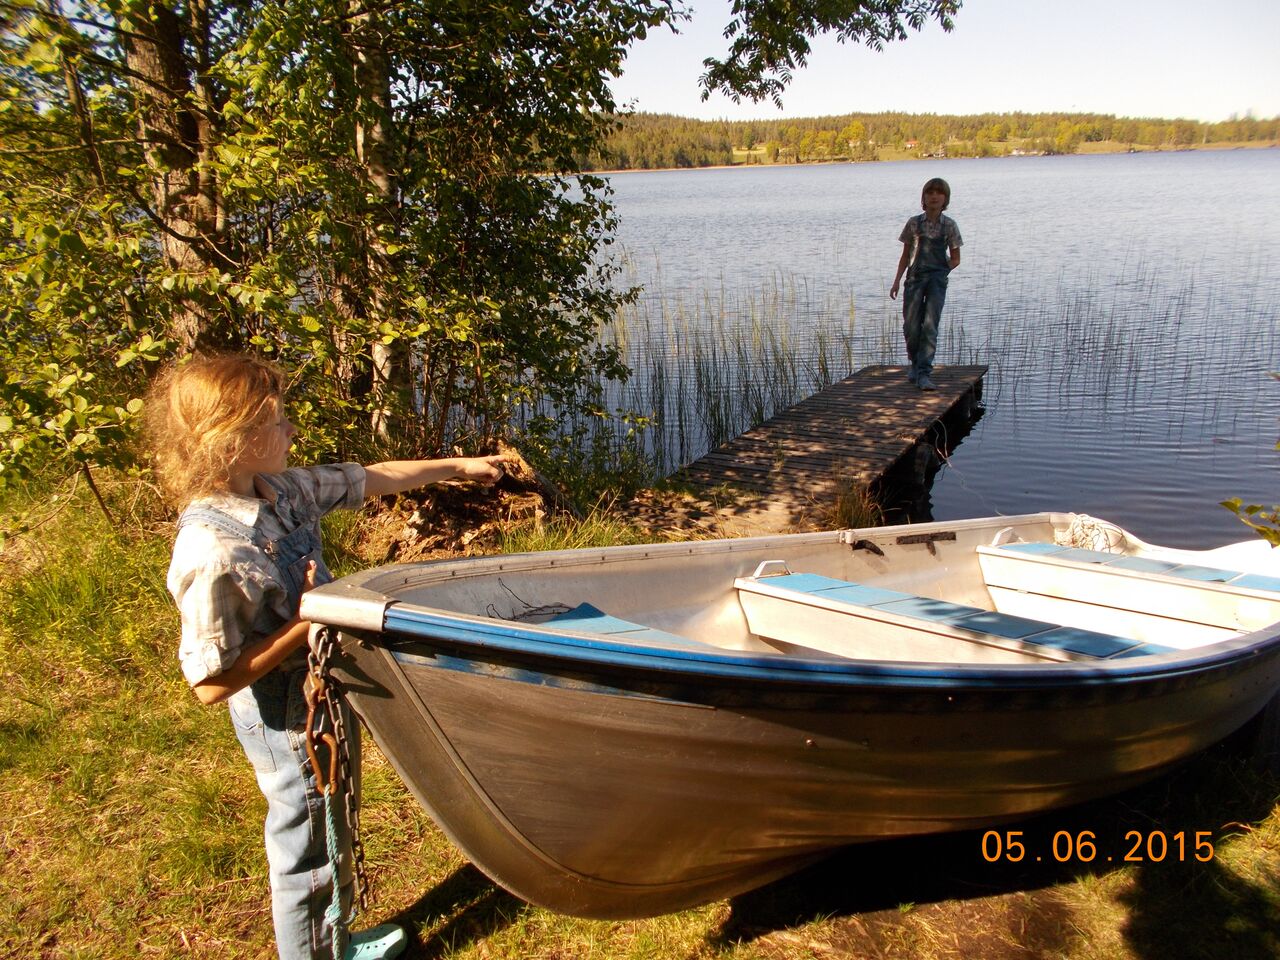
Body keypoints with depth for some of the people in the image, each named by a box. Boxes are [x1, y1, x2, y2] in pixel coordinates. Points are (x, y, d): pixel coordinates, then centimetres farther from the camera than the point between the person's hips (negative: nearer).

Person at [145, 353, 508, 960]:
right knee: (309, 851, 14)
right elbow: (212, 684, -28)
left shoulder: (279, 489, -7)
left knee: (335, 833, 28)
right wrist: (303, 625, -28)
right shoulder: (212, 553, -32)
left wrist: (459, 466, 13)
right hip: (288, 724, -9)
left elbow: (371, 479, 7)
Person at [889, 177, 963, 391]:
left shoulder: (949, 225, 4)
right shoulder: (914, 223, 6)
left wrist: (942, 271, -5)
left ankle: (924, 373, -11)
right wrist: (897, 281, 5)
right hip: (915, 277, 1)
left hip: (937, 279, -1)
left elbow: (955, 259, 10)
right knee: (911, 327, 0)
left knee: (930, 326, -12)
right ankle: (914, 362, 27)